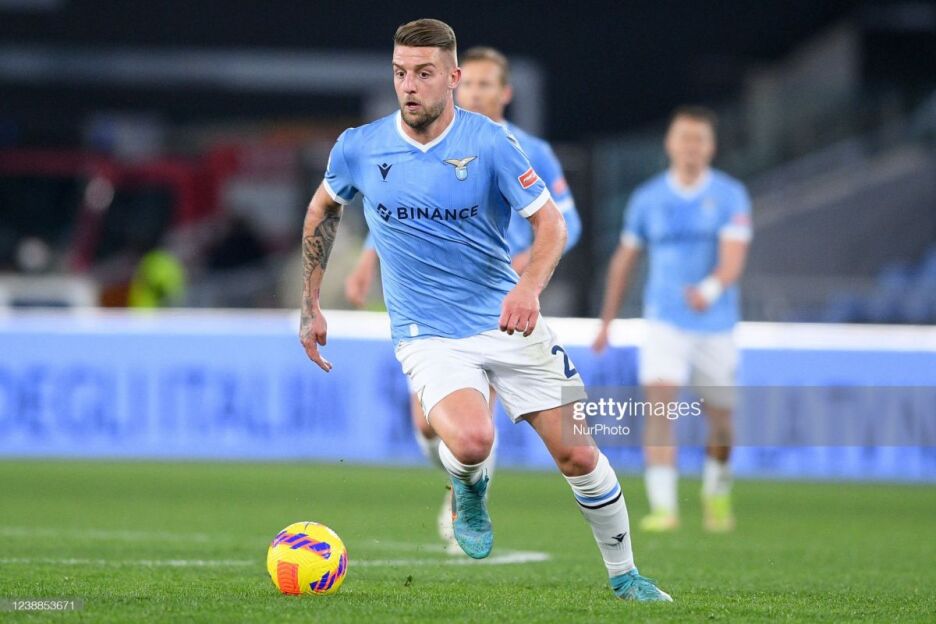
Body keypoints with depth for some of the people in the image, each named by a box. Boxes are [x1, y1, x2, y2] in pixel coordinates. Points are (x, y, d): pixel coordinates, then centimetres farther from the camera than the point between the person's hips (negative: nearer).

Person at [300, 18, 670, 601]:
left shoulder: (489, 141, -9)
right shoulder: (359, 148, -3)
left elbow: (550, 222, -8)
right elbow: (324, 208, 17)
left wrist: (529, 287, -28)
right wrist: (311, 306, 16)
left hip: (506, 319, 1)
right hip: (428, 335, -1)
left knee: (577, 454, -2)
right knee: (472, 440, -30)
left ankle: (624, 574, 19)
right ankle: (469, 493, 7)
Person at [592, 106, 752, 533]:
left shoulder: (730, 196, -3)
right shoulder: (647, 198, 3)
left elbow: (733, 260, -16)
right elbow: (624, 259, 15)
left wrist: (711, 289, -38)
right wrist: (606, 322, 17)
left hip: (716, 325, 0)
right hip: (665, 322, 0)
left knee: (720, 420, 10)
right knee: (659, 406, -20)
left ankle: (717, 494, 38)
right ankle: (663, 508, -23)